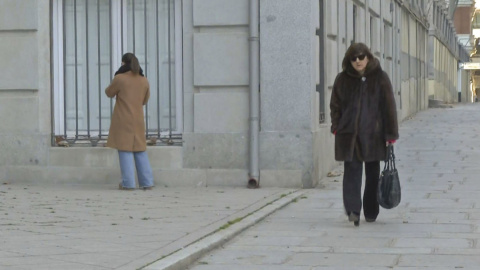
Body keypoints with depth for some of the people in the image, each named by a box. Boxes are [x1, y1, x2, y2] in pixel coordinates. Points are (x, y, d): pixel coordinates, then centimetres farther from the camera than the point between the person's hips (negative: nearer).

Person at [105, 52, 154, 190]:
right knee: (140, 151, 11)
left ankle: (128, 183, -6)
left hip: (123, 120, -4)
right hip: (138, 121, 5)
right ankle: (147, 182, 8)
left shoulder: (119, 78, -9)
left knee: (125, 150, -2)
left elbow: (109, 93, 7)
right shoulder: (144, 81, 6)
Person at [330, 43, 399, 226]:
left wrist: (391, 134, -6)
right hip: (349, 134, 0)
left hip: (373, 134, 0)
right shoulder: (343, 79, 5)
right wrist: (337, 127, 1)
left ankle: (371, 212, 19)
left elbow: (389, 107, -2)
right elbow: (335, 105, 12)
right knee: (351, 170, -11)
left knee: (372, 173, 8)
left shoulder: (380, 78, 0)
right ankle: (353, 210, -19)